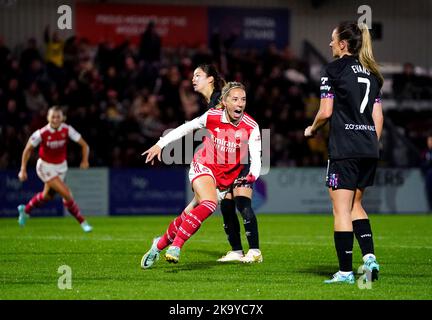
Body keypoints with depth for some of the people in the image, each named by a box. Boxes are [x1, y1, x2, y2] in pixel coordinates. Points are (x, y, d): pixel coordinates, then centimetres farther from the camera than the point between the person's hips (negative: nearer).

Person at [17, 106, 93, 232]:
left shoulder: (67, 130, -15)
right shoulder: (42, 133, -22)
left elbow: (84, 144, -10)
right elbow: (28, 149, -9)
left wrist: (85, 160, -25)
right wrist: (23, 169, -11)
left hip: (61, 166, 5)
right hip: (45, 167, -5)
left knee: (47, 196, 19)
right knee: (66, 194, -18)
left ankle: (25, 210, 45)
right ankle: (83, 222, -6)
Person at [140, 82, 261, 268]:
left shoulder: (251, 127, -13)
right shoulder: (212, 116, -11)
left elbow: (256, 157, -19)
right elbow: (186, 128, 3)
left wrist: (253, 175, -40)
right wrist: (160, 144, 3)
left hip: (226, 179, 2)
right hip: (203, 167, -2)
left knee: (189, 216, 1)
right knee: (210, 204, -31)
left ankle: (159, 245, 24)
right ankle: (175, 246, -25)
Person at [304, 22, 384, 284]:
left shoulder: (334, 69, -5)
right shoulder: (371, 73, 15)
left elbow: (326, 112, -7)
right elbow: (378, 117, 13)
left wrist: (312, 130, 12)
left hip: (344, 149, -7)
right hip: (370, 149, 7)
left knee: (342, 210, -2)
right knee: (355, 205, 19)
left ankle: (346, 271, -4)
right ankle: (369, 257, 3)